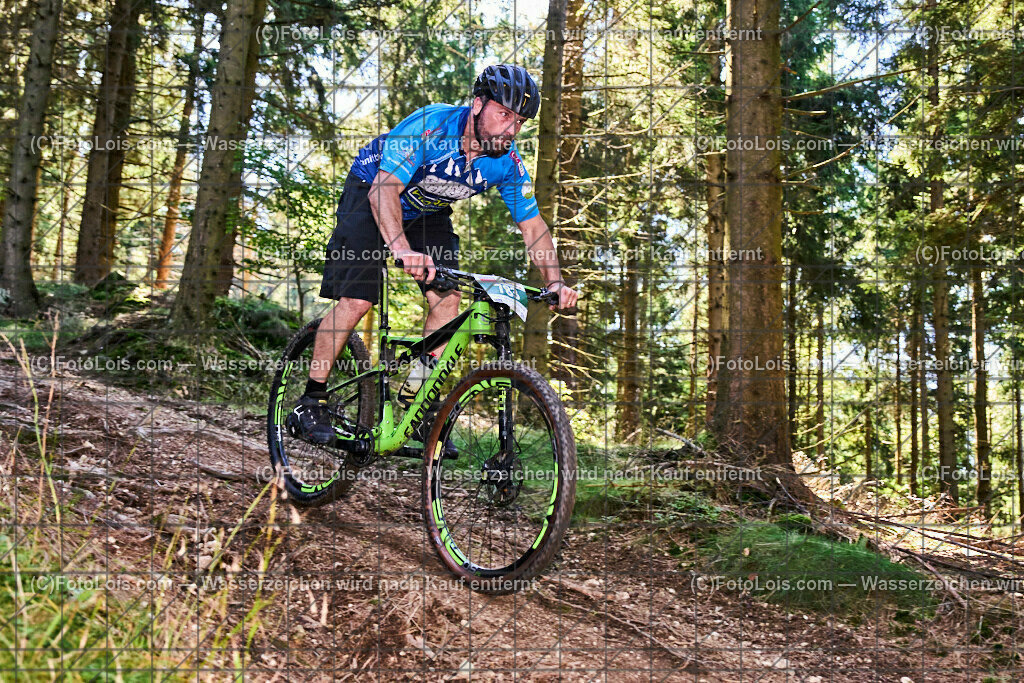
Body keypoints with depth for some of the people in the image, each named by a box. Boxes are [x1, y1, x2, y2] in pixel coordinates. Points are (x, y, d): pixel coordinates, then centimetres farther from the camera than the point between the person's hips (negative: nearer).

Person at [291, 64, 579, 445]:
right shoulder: (429, 126, -34)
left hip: (428, 212, 5)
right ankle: (311, 402, -1)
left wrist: (555, 283, -26)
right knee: (356, 300, -15)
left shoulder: (507, 163, -18)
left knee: (447, 300, -11)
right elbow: (384, 189, -42)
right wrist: (402, 249, -59)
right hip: (371, 197, -5)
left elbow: (532, 225, -12)